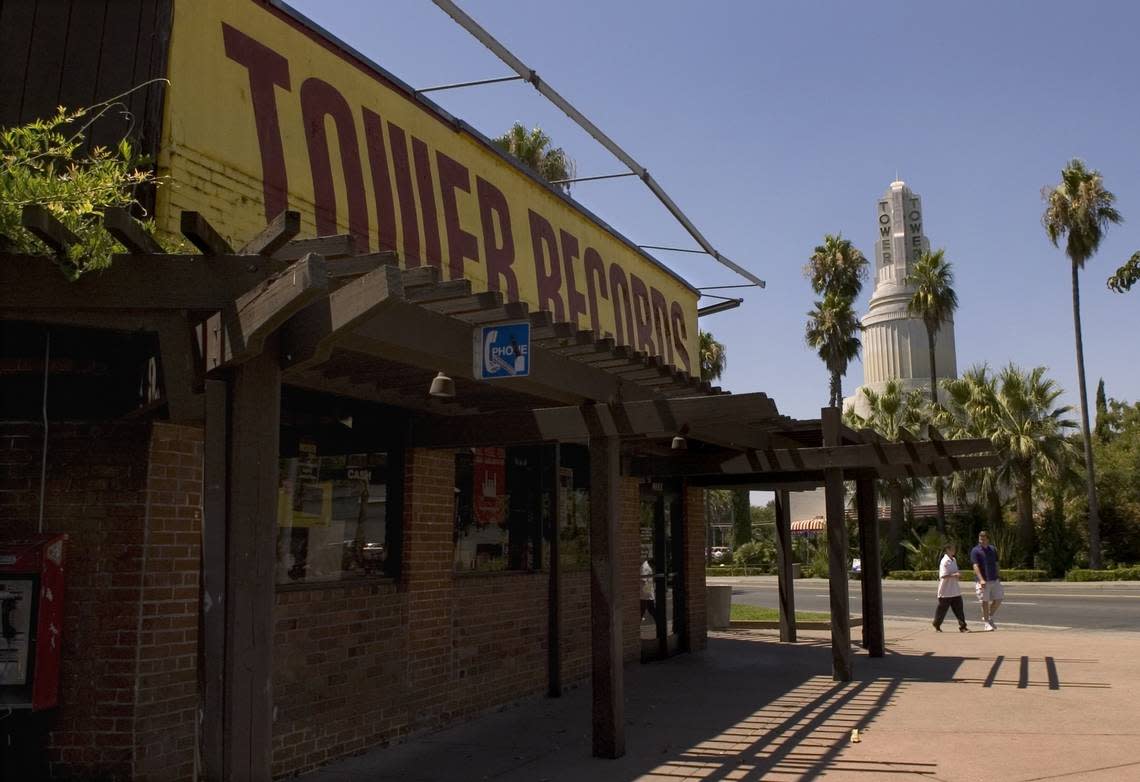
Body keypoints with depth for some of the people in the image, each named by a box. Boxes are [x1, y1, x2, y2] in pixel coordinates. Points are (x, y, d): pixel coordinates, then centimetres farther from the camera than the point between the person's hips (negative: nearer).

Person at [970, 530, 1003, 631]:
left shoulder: (993, 550, 12)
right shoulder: (975, 551, -6)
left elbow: (996, 565, 18)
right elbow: (975, 566, -15)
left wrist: (999, 577, 14)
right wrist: (981, 580, -24)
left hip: (994, 580, 5)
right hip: (983, 581, -5)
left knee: (999, 598, 5)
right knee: (985, 602, -2)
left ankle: (990, 618, 24)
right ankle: (986, 623, 8)